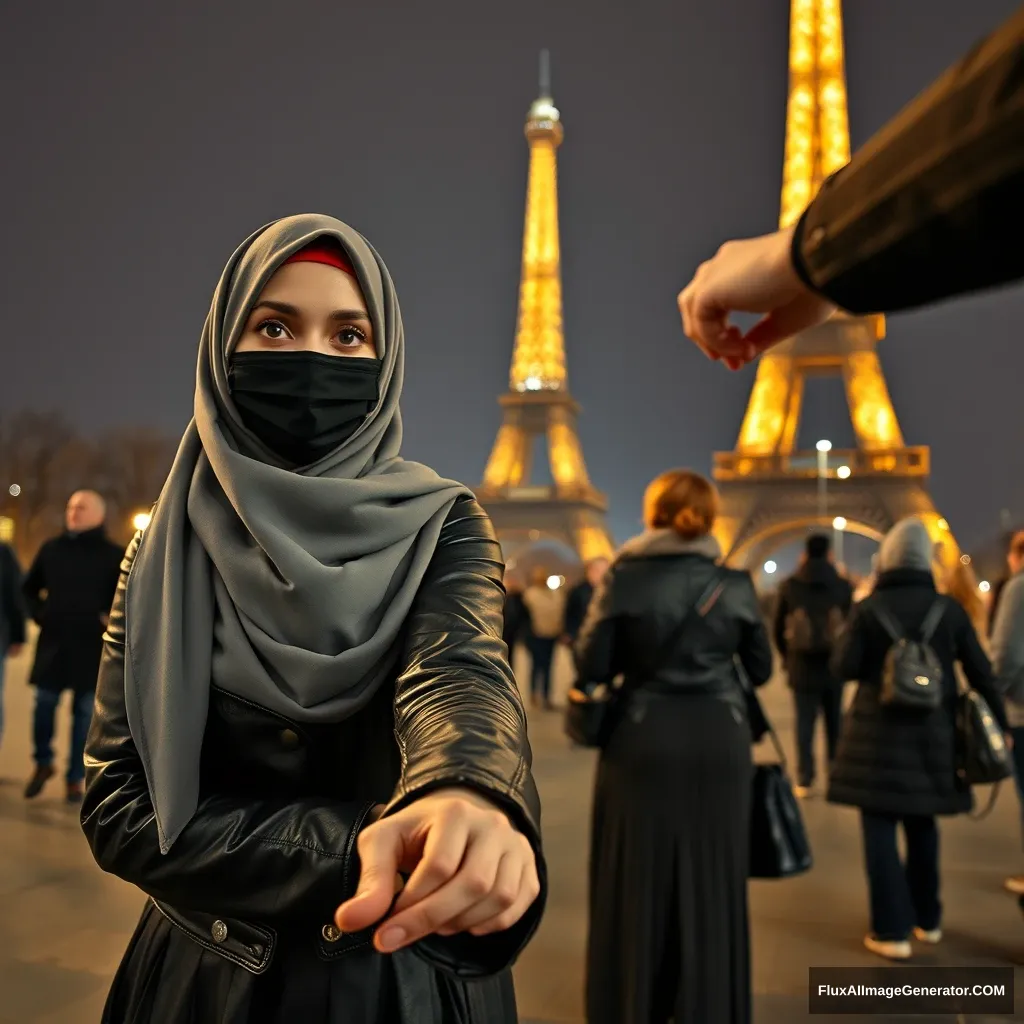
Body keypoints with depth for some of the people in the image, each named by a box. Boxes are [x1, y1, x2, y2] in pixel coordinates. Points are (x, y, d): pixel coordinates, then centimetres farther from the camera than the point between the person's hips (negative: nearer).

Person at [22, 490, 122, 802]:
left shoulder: (114, 555, -2)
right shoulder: (51, 549, 6)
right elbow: (29, 588, 19)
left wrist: (112, 620, -9)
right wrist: (39, 613, 5)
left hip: (92, 647, -2)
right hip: (52, 643, 2)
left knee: (85, 713, 4)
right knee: (44, 706, 4)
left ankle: (75, 779, 14)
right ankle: (43, 764, 27)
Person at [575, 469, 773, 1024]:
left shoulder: (624, 579, -6)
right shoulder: (735, 584, -1)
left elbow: (592, 667, -7)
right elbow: (760, 669, 7)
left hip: (643, 738, -1)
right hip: (718, 739, 2)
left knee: (638, 878, 11)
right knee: (710, 879, 12)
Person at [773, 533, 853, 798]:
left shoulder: (789, 586, -2)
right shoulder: (843, 586, -3)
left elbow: (778, 628, 4)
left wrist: (788, 658, 19)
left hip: (801, 665, 0)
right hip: (833, 665, 0)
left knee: (804, 722, 3)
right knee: (834, 723, 13)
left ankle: (805, 780, 0)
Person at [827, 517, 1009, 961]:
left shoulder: (868, 608, -8)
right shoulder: (948, 608, -1)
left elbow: (845, 668, -8)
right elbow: (979, 671, 1)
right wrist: (998, 724, 9)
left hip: (879, 732, -3)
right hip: (933, 732, 4)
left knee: (880, 827, 4)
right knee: (922, 824, 19)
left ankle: (892, 931, 6)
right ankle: (927, 919, 31)